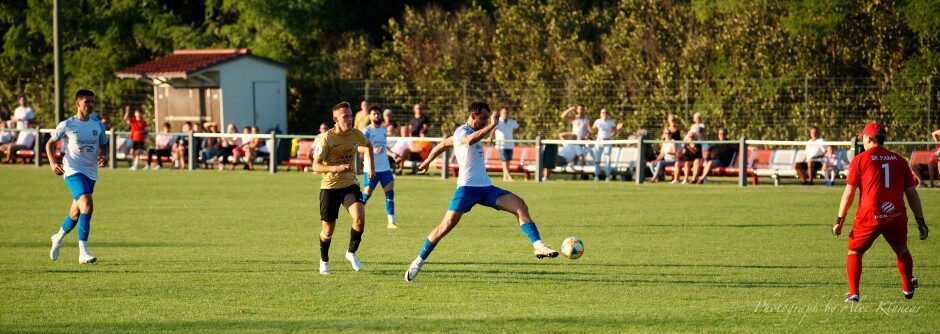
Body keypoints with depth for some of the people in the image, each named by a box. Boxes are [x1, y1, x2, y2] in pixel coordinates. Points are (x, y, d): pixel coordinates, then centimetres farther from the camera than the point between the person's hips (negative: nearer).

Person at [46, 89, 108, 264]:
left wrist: (104, 157, -4)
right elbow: (50, 143, 5)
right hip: (73, 171, -6)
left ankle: (58, 238, 43)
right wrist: (52, 163, -10)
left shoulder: (98, 125, 7)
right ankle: (83, 253, -24)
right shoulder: (67, 125, -4)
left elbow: (104, 145, 19)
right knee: (87, 206, -24)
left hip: (91, 173, 6)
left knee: (76, 214, 15)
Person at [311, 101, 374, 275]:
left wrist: (371, 167, 20)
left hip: (350, 184, 3)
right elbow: (316, 166, -17)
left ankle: (351, 252, 2)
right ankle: (324, 261, 33)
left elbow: (368, 146, 22)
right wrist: (336, 168, -32)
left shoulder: (356, 135, -2)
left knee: (359, 218, -22)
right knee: (328, 230, 4)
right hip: (329, 187, -3)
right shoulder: (326, 139, -15)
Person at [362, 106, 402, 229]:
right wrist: (373, 150, -41)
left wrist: (392, 154, 13)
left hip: (385, 168, 5)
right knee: (366, 195, -1)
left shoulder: (384, 130, 12)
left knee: (390, 193, -4)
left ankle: (391, 222, -4)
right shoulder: (367, 131, -9)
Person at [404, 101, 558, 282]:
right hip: (467, 187, -8)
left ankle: (538, 245, -21)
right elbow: (470, 140, -32)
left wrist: (427, 161, 47)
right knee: (447, 226, -10)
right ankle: (418, 261, 5)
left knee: (520, 205, -12)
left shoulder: (473, 132, 22)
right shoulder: (461, 132, -5)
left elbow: (444, 144, 35)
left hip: (486, 188, 8)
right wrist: (492, 125, -28)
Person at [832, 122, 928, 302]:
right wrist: (920, 221, 16)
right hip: (896, 217, 3)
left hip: (869, 218, -3)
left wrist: (839, 220, 3)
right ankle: (908, 288, 39)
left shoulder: (860, 160, 0)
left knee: (854, 253, 13)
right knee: (902, 251, 26)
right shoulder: (899, 160, 9)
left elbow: (849, 193, -3)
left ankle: (853, 293, 1)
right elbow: (912, 194, 10)